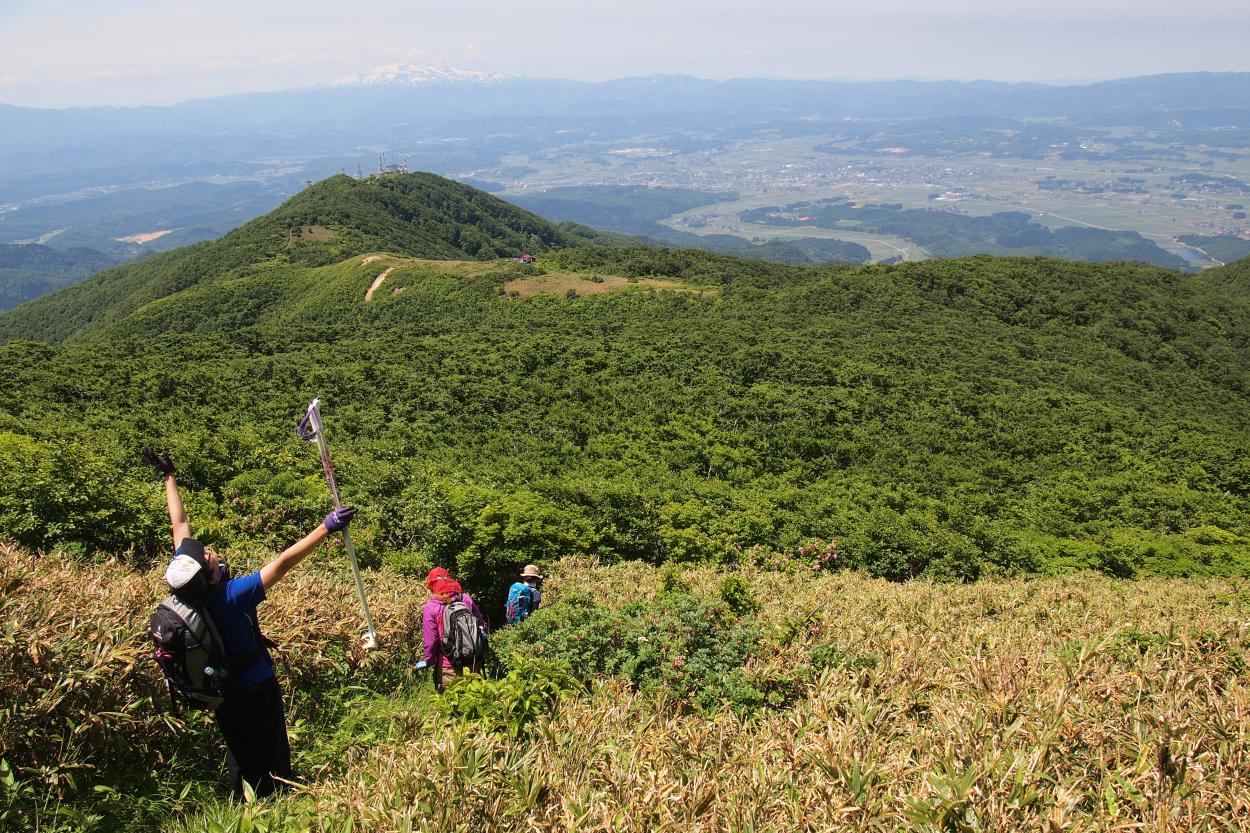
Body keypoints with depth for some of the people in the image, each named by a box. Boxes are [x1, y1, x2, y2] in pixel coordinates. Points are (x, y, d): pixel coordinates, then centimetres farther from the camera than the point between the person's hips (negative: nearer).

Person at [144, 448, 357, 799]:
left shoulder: (185, 584, -14)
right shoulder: (234, 596, -32)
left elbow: (180, 525, -4)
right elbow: (283, 562, -36)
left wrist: (169, 477, 8)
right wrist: (327, 527, -35)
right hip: (255, 689, -7)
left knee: (239, 753, 23)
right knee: (271, 759, 8)